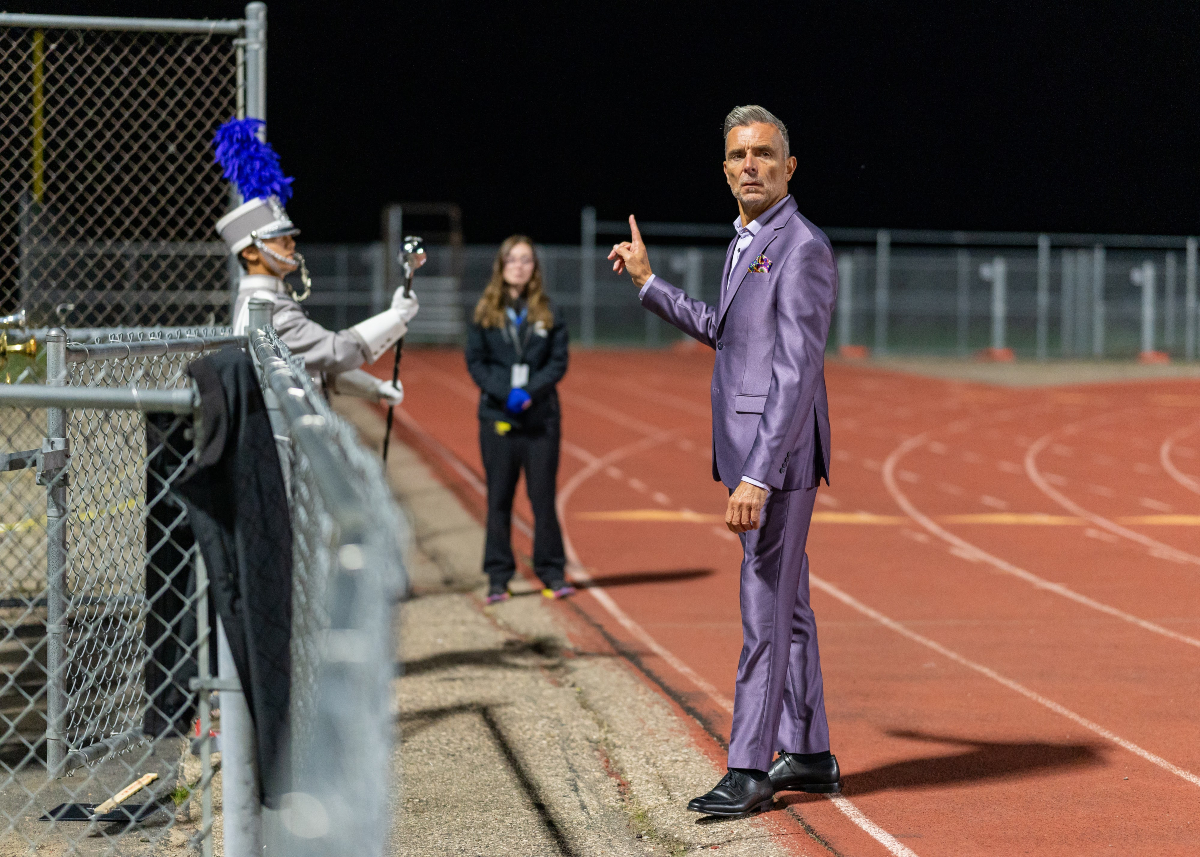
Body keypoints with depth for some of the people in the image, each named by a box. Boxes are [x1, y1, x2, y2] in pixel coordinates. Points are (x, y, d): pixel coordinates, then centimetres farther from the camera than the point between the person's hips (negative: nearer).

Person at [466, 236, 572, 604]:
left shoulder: (548, 312, 5)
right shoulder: (485, 312, 4)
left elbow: (559, 361, 1)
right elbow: (475, 361, 1)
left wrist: (530, 392, -14)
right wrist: (504, 393, -14)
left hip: (541, 417, 0)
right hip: (497, 416, 0)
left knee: (543, 495, 1)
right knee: (499, 498, 3)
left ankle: (552, 573, 11)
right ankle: (498, 577, 9)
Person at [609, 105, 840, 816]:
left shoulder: (802, 249, -15)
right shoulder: (747, 243, 15)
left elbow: (797, 375, -21)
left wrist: (757, 478, -26)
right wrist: (649, 285, 30)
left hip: (780, 451, -10)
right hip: (749, 451, 10)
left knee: (766, 610, -7)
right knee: (787, 605, 14)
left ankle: (750, 769, -4)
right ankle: (808, 755, 22)